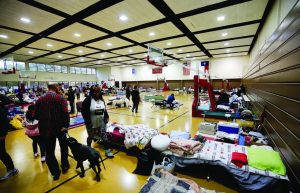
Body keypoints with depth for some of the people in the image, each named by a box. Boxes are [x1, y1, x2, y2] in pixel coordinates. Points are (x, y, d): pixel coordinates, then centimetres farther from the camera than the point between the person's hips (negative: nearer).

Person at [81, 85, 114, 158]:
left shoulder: (101, 99, 4)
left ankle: (107, 151, 15)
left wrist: (106, 117, 3)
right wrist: (87, 121, -17)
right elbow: (83, 111, -13)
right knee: (90, 137, 17)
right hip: (91, 124, -3)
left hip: (101, 123, 4)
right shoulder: (88, 100, -14)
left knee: (104, 136, 5)